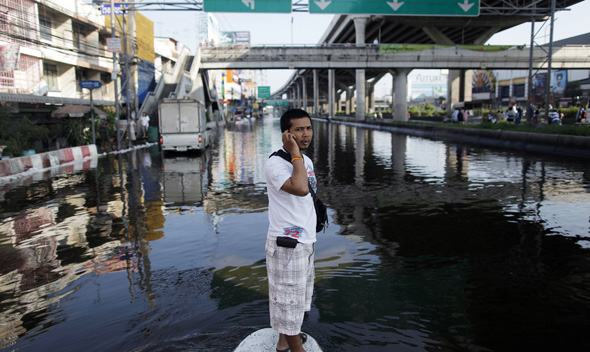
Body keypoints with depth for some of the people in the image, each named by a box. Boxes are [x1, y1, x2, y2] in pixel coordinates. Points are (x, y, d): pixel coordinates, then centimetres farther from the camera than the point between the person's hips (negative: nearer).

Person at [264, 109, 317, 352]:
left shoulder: (306, 161, 9)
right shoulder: (276, 163, -19)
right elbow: (300, 189, -38)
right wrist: (295, 153, -27)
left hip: (305, 241, 9)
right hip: (287, 245, -9)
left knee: (294, 295, 23)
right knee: (289, 298, 4)